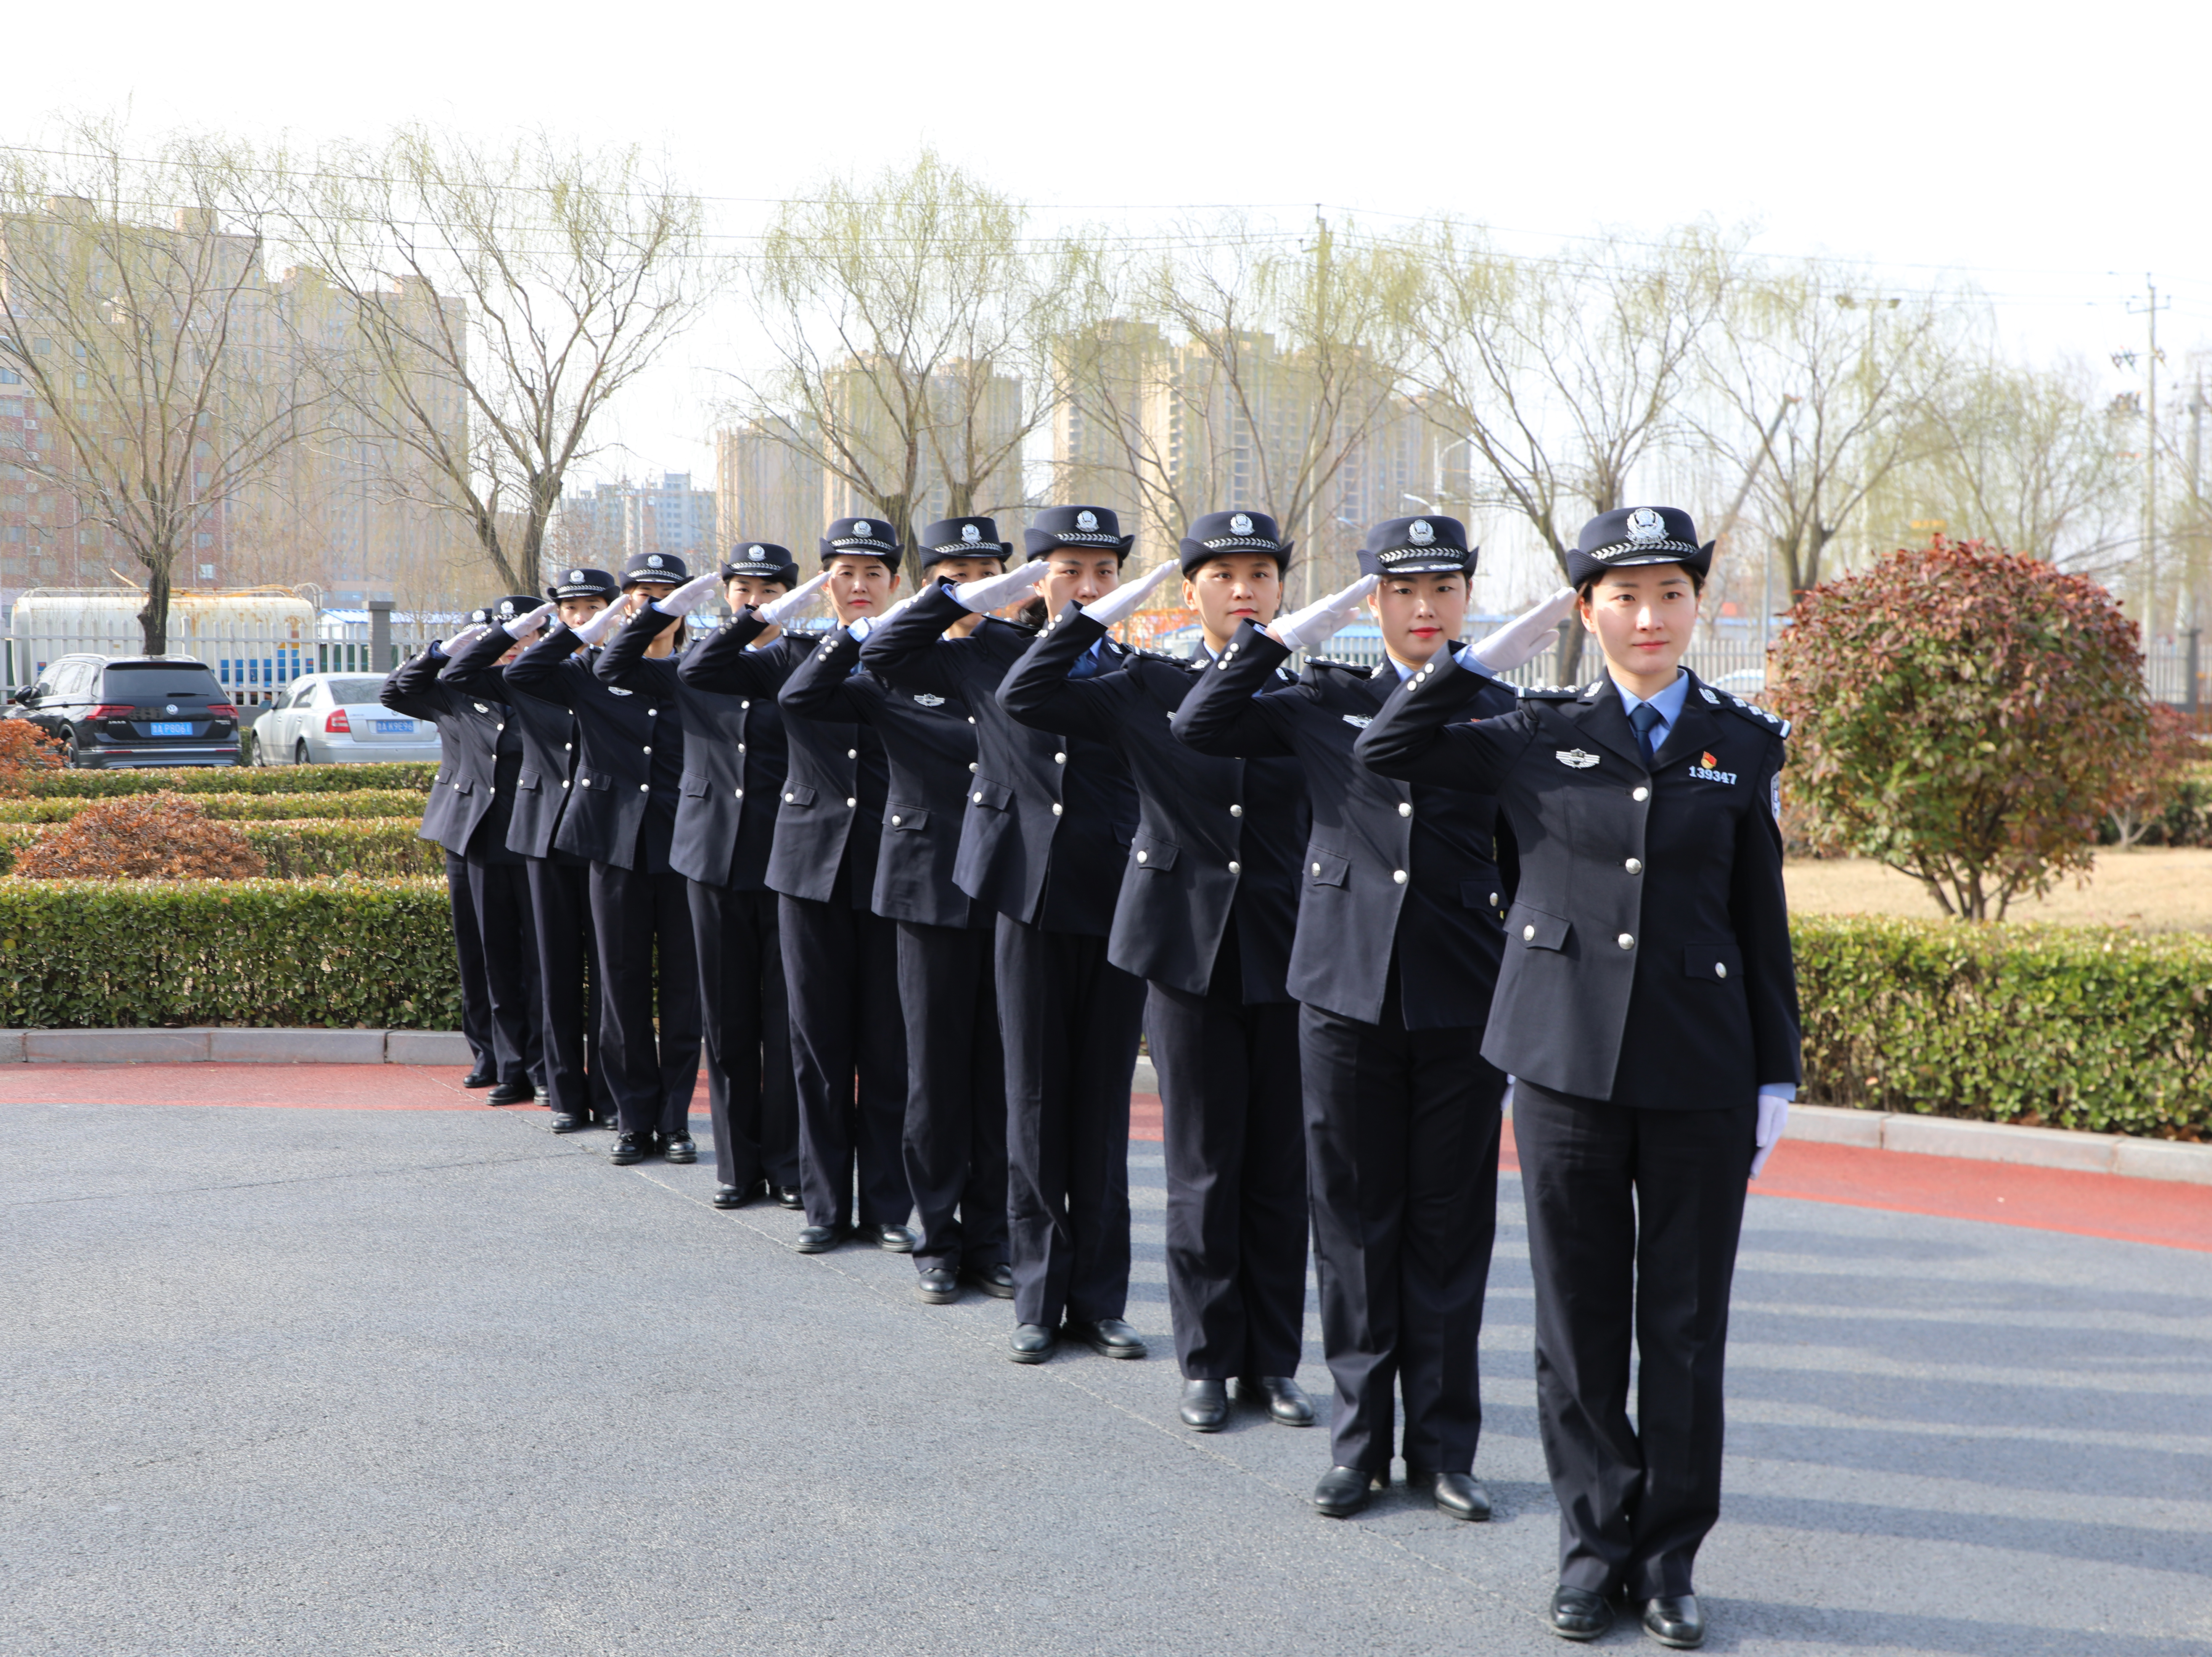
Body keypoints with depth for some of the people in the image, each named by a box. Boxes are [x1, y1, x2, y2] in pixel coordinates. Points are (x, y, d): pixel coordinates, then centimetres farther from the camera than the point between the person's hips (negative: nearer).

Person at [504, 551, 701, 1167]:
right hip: (618, 848, 1)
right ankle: (635, 1118, 13)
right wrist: (589, 630, -5)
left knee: (682, 989, 3)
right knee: (623, 989, 5)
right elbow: (521, 675, -5)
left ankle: (676, 1119, 11)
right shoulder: (595, 677, 7)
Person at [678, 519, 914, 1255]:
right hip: (812, 865, 2)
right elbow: (699, 672, 1)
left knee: (889, 1045, 3)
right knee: (819, 1041, 6)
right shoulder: (793, 655, 7)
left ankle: (887, 1206, 13)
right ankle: (825, 1203, 14)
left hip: (891, 869, -1)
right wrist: (766, 612, -7)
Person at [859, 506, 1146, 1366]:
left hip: (1115, 908, 0)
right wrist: (979, 591, 3)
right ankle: (1040, 1300, 13)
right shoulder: (993, 653, 5)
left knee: (1104, 1109, 6)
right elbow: (882, 656, 9)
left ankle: (1100, 1298, 15)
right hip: (1031, 905, 0)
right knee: (1034, 1103, 5)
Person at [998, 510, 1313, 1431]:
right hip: (1189, 947, -1)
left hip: (1286, 954, 1)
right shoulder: (1150, 690, 4)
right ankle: (1208, 1361, 15)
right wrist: (1111, 606, -2)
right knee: (1204, 1164, 4)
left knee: (1280, 1165, 6)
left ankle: (1272, 1362, 17)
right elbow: (1024, 697, -3)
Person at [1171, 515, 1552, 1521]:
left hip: (1461, 1004, 0)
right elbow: (1198, 730, 2)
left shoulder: (1502, 718, 5)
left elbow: (1527, 865, 8)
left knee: (1450, 1228, 5)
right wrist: (1277, 637, -1)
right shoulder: (1323, 702, 6)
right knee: (1354, 1220, 6)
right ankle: (1360, 1439, 17)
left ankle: (1443, 1447, 15)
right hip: (1346, 991, 0)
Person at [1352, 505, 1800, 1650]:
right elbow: (1389, 751, 2)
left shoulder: (1745, 744, 6)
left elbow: (1762, 921, 7)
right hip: (1568, 1060, 0)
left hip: (1701, 1077, 0)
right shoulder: (1540, 736, 4)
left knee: (1686, 1323, 6)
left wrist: (1777, 1076, 5)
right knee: (1580, 1320, 7)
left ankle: (1668, 1557, 18)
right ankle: (1594, 1545, 20)